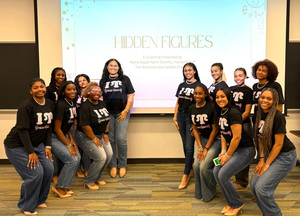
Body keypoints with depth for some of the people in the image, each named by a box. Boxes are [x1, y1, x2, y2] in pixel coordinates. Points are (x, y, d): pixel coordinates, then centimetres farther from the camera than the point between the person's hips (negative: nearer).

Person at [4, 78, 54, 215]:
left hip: (37, 144, 7)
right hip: (17, 146, -7)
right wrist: (31, 152, -22)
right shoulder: (26, 106, -20)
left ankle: (39, 200, 18)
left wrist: (47, 146, -1)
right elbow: (23, 130, -21)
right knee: (35, 173, -14)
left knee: (48, 169, -4)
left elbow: (49, 127, 7)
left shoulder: (50, 104, 2)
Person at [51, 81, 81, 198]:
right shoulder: (61, 105, -23)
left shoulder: (73, 104, 3)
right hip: (53, 137, -8)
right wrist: (68, 145, -17)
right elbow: (57, 129, -21)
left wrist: (71, 139, 3)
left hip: (63, 135, 8)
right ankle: (59, 187, 4)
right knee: (72, 160, -13)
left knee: (77, 157, 2)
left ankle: (64, 185, 14)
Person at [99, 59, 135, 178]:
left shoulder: (125, 79, 6)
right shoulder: (103, 81, 12)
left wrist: (126, 111, -6)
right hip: (108, 113, 2)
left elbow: (130, 97, 4)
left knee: (121, 139, -7)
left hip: (122, 113, -2)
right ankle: (113, 166, 15)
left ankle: (122, 165, 9)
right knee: (110, 139, 2)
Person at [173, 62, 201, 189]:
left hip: (192, 116, -5)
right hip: (181, 116, 6)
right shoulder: (181, 86, 14)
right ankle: (191, 168, 23)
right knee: (185, 145, 9)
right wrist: (175, 118, 10)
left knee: (189, 146, -7)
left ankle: (185, 176, -3)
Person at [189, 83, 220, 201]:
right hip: (202, 139, 6)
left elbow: (215, 129, -14)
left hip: (215, 139, -6)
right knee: (196, 165, -7)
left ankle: (209, 193, 11)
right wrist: (200, 148, -3)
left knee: (204, 166, -15)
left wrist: (206, 149, -11)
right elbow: (195, 129, 6)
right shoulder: (192, 109, 1)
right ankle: (200, 192, 16)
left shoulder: (211, 107, -17)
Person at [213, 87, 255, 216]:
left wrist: (228, 155, -14)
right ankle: (230, 203, 17)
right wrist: (223, 151, 2)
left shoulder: (233, 113, -22)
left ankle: (237, 205, 8)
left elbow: (237, 137, -23)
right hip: (232, 148, 9)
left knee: (223, 175, -15)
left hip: (245, 150, -9)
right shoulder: (220, 113, 6)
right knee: (216, 171, -1)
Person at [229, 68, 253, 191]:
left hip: (244, 124, -5)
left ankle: (242, 183, 7)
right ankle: (238, 179, 24)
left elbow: (247, 112, -6)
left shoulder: (248, 91, -2)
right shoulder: (231, 89, 12)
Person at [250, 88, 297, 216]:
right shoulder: (260, 114, 2)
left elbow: (278, 144, -19)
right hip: (270, 154, 8)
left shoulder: (278, 117, -21)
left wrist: (267, 164, -13)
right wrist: (261, 159, 2)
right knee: (253, 184, 3)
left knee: (262, 187, -14)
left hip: (285, 156, -8)